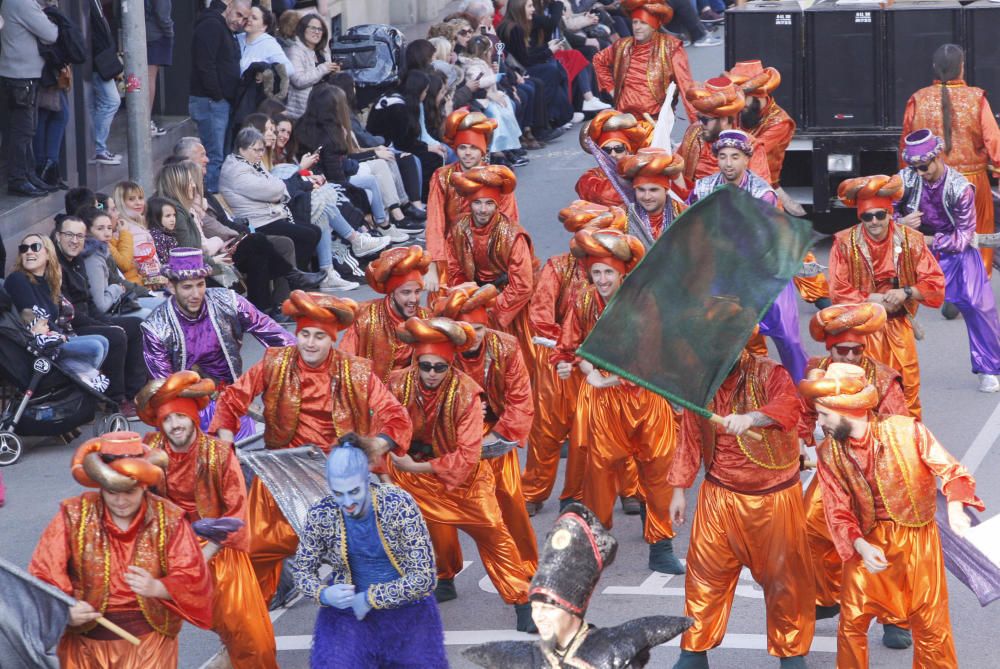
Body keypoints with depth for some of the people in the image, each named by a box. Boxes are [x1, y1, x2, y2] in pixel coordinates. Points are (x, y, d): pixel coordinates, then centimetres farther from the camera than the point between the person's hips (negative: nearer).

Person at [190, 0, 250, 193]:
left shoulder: (227, 31, 19)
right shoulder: (211, 26, -13)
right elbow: (205, 65, -21)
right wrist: (217, 96, -17)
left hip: (222, 102, 10)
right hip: (210, 102, -10)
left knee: (221, 155, 12)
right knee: (214, 157, -12)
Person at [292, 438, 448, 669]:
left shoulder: (399, 505, -22)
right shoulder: (320, 515, -15)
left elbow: (424, 577, -20)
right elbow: (302, 569, 1)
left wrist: (369, 599, -21)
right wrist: (324, 595, -21)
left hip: (405, 605, 0)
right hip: (347, 607, 1)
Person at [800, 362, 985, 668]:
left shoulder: (906, 431, -17)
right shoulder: (829, 455, -7)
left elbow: (950, 469, -11)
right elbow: (838, 512, -7)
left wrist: (955, 506, -31)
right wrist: (860, 546, -25)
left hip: (917, 537, -2)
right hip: (867, 542, 2)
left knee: (931, 624, 6)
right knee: (851, 622, 5)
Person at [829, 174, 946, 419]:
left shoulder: (911, 240, -4)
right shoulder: (845, 244, -9)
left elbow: (935, 283, -4)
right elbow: (839, 293, -10)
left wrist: (906, 293, -21)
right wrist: (872, 300, -19)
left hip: (898, 325, 2)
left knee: (908, 385, 5)